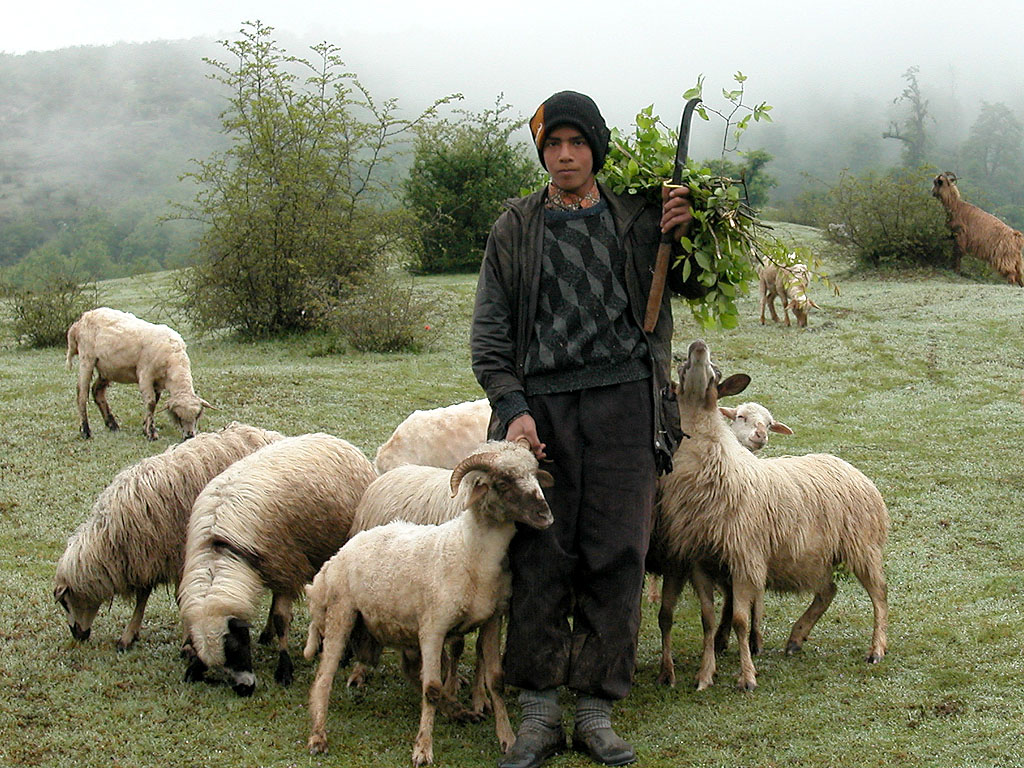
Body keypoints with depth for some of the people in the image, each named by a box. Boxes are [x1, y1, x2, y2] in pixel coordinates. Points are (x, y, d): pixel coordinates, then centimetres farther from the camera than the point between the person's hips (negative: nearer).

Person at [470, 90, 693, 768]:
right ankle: (539, 711, 6)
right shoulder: (515, 229, 12)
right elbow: (490, 331, 8)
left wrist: (679, 233, -2)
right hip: (541, 404, 0)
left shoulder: (637, 221, 12)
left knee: (617, 557, -1)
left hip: (624, 402, 0)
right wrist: (512, 406, -6)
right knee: (539, 559, -2)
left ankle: (597, 709, 7)